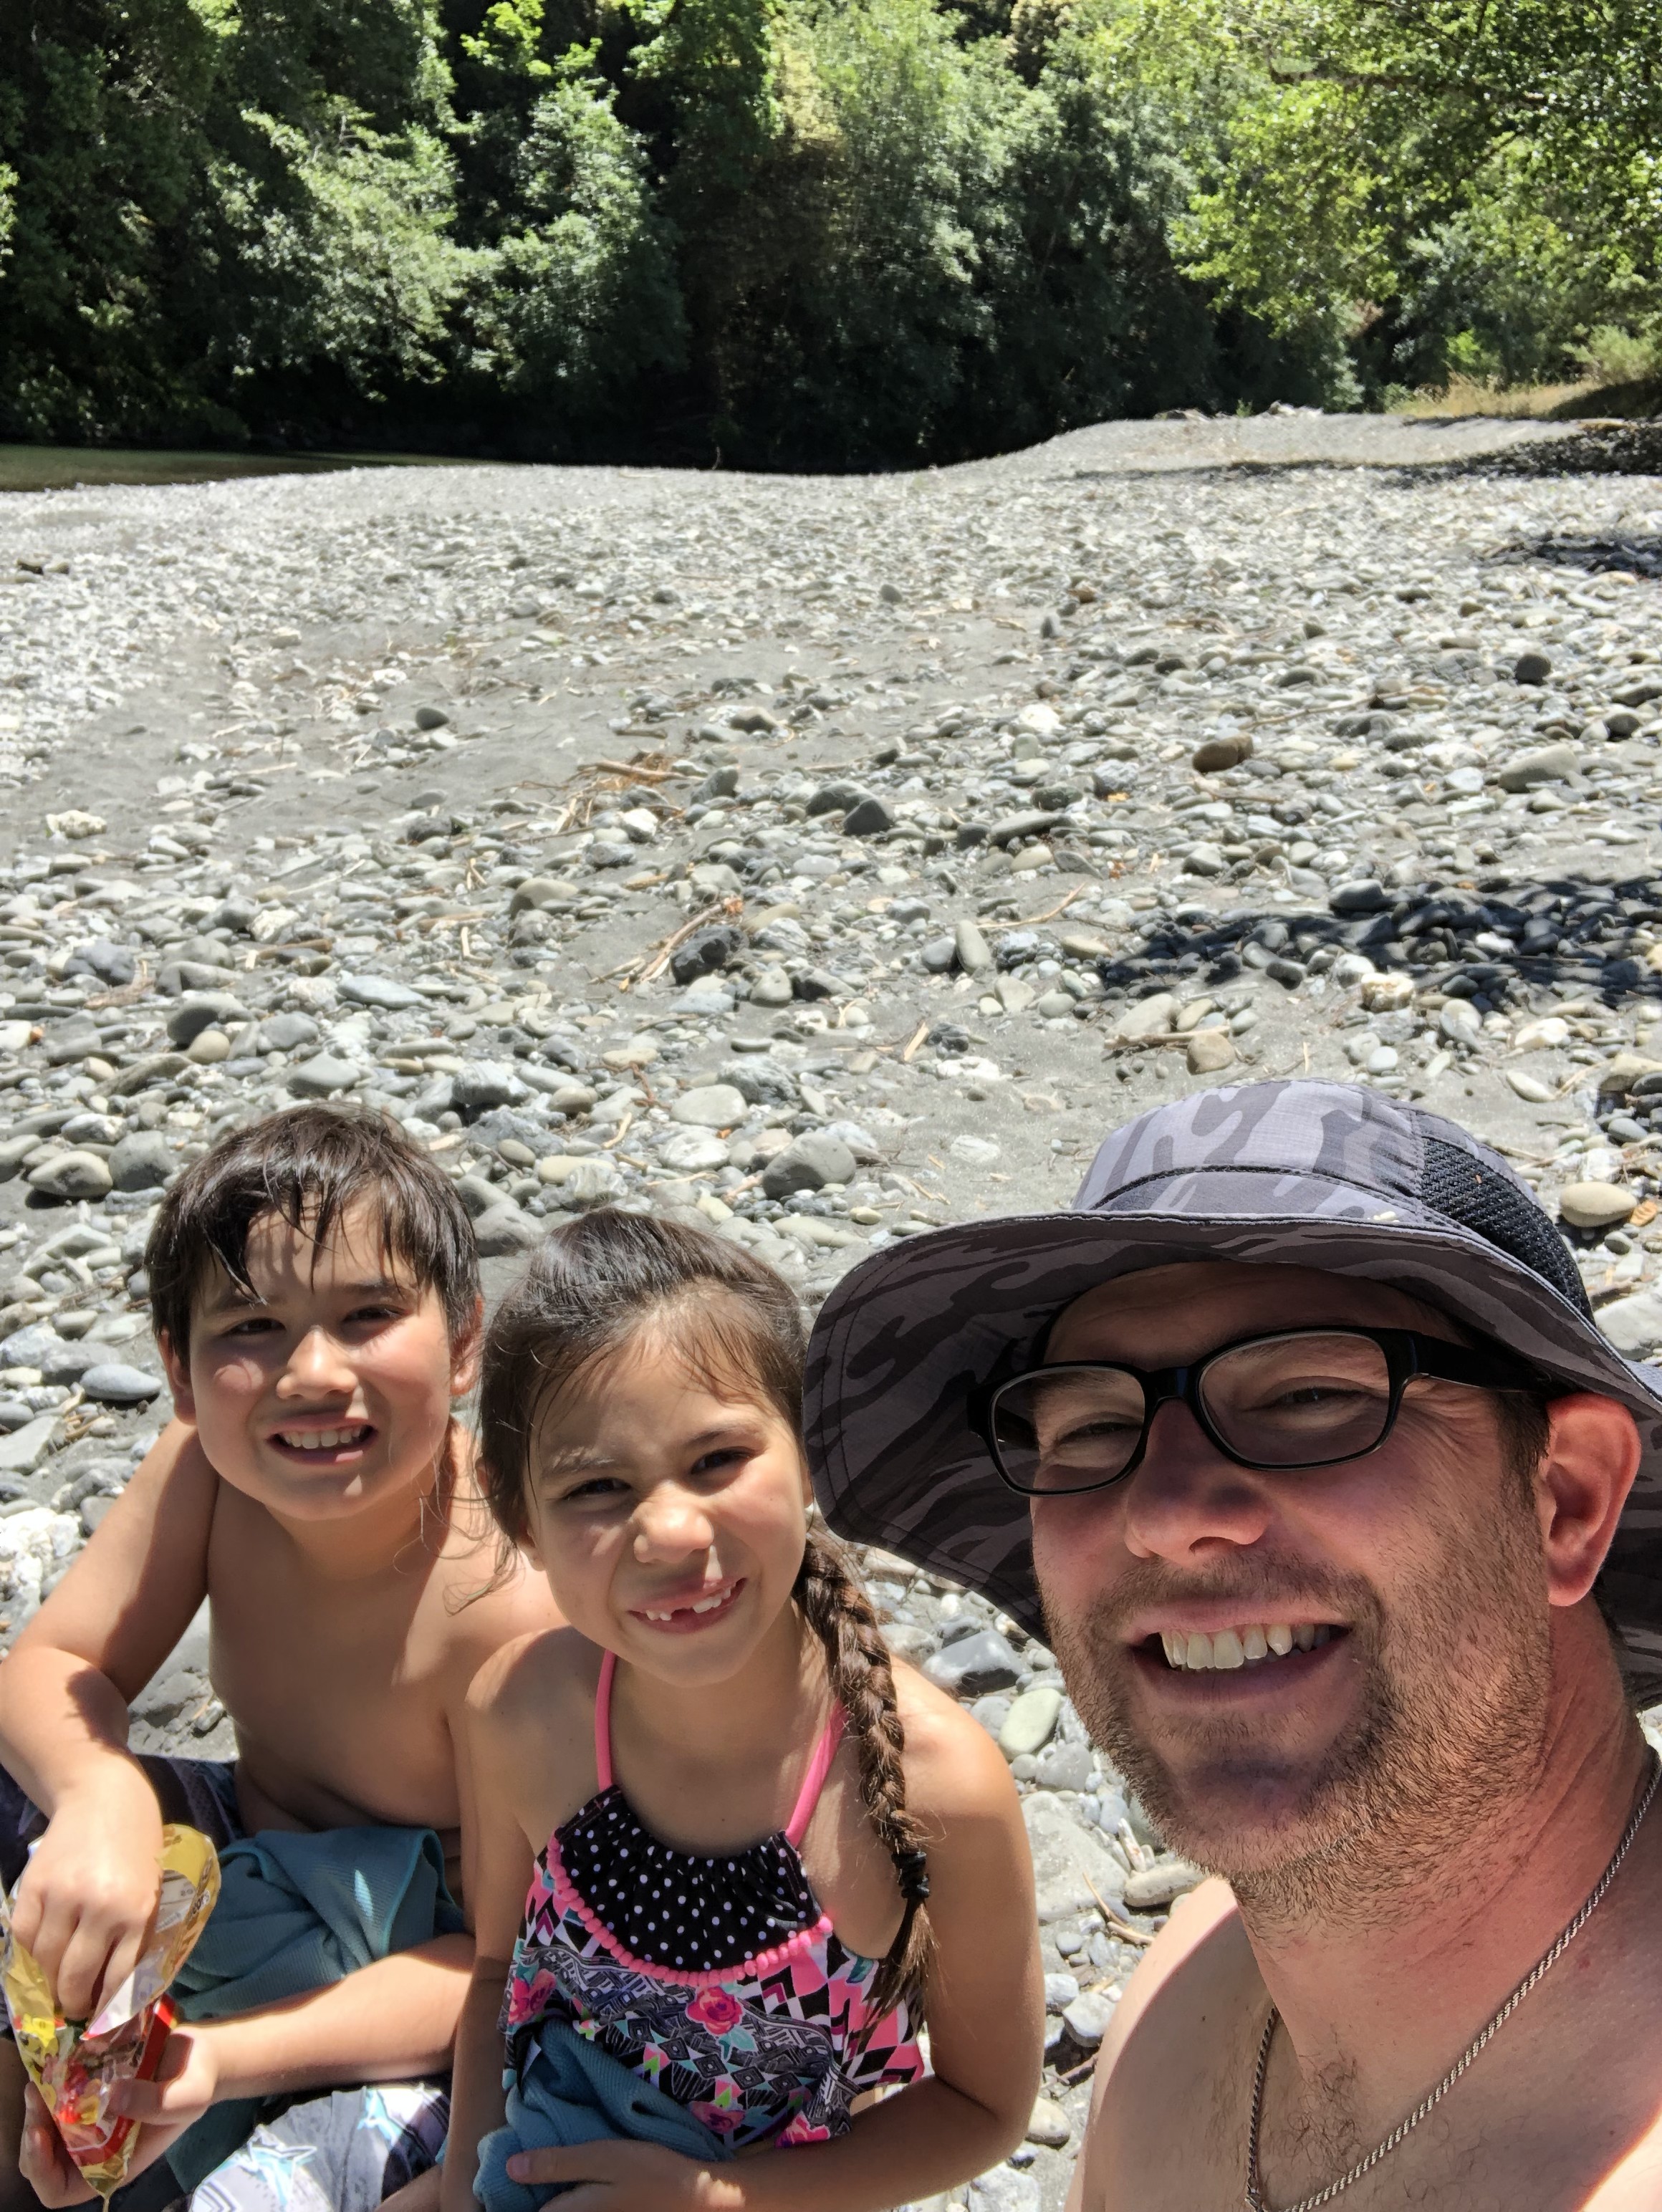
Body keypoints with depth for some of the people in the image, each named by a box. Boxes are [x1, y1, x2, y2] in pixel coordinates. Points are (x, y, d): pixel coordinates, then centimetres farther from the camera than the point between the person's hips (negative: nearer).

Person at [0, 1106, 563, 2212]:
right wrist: (101, 1799, -36)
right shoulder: (205, 1469, -15)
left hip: (407, 2018, -6)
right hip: (251, 1866, 6)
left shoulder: (510, 1602, -33)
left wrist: (223, 2057, -35)